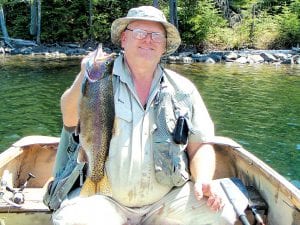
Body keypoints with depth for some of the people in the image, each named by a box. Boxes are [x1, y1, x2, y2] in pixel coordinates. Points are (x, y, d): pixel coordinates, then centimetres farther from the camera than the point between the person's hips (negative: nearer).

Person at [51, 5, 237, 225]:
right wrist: (85, 78, -36)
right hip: (103, 197, -2)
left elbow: (199, 145, 10)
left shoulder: (183, 89, 7)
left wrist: (203, 180, -10)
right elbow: (70, 120, -17)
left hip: (168, 198, 2)